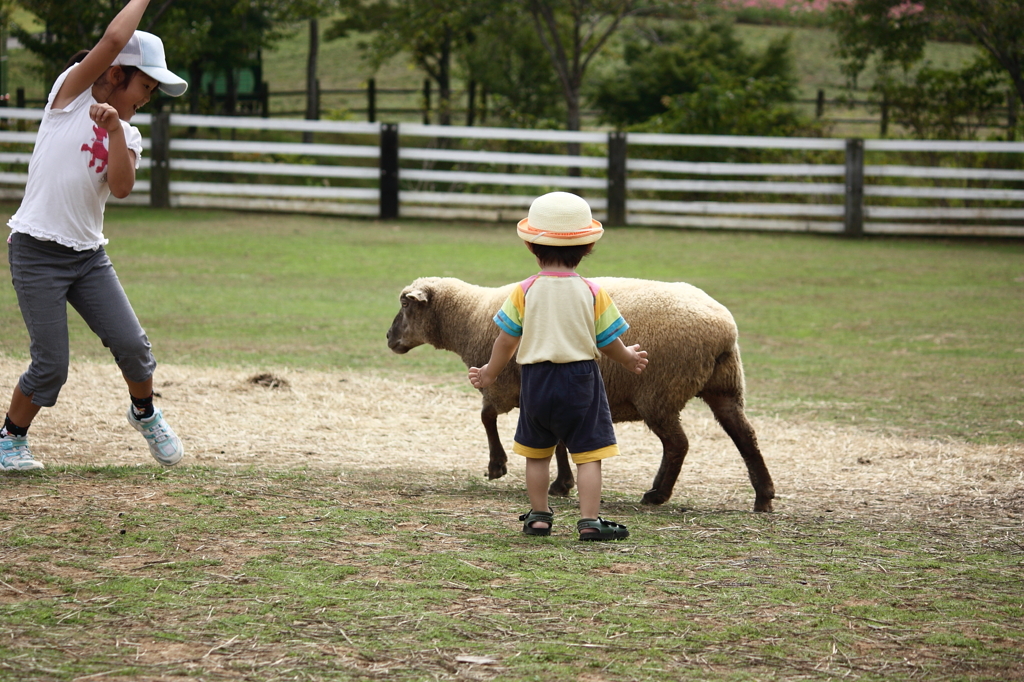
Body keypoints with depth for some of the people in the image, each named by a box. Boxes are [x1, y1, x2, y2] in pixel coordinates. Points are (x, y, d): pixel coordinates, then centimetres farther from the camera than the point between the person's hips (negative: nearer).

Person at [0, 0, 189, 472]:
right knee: (51, 366, -7)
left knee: (131, 344, -3)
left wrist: (114, 126, -18)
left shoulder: (128, 135, 11)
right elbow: (114, 38, -16)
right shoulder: (71, 93, -3)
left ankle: (144, 413, 26)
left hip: (89, 255, 6)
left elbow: (121, 187, -9)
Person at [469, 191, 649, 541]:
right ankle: (590, 521, -5)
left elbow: (507, 341, -1)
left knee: (537, 452, 16)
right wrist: (628, 358, 22)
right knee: (588, 453, 1)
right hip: (581, 380, -1)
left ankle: (539, 516, 21)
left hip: (536, 380, 2)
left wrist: (490, 373, 15)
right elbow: (608, 342, 0)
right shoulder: (593, 294, -6)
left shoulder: (524, 293, -5)